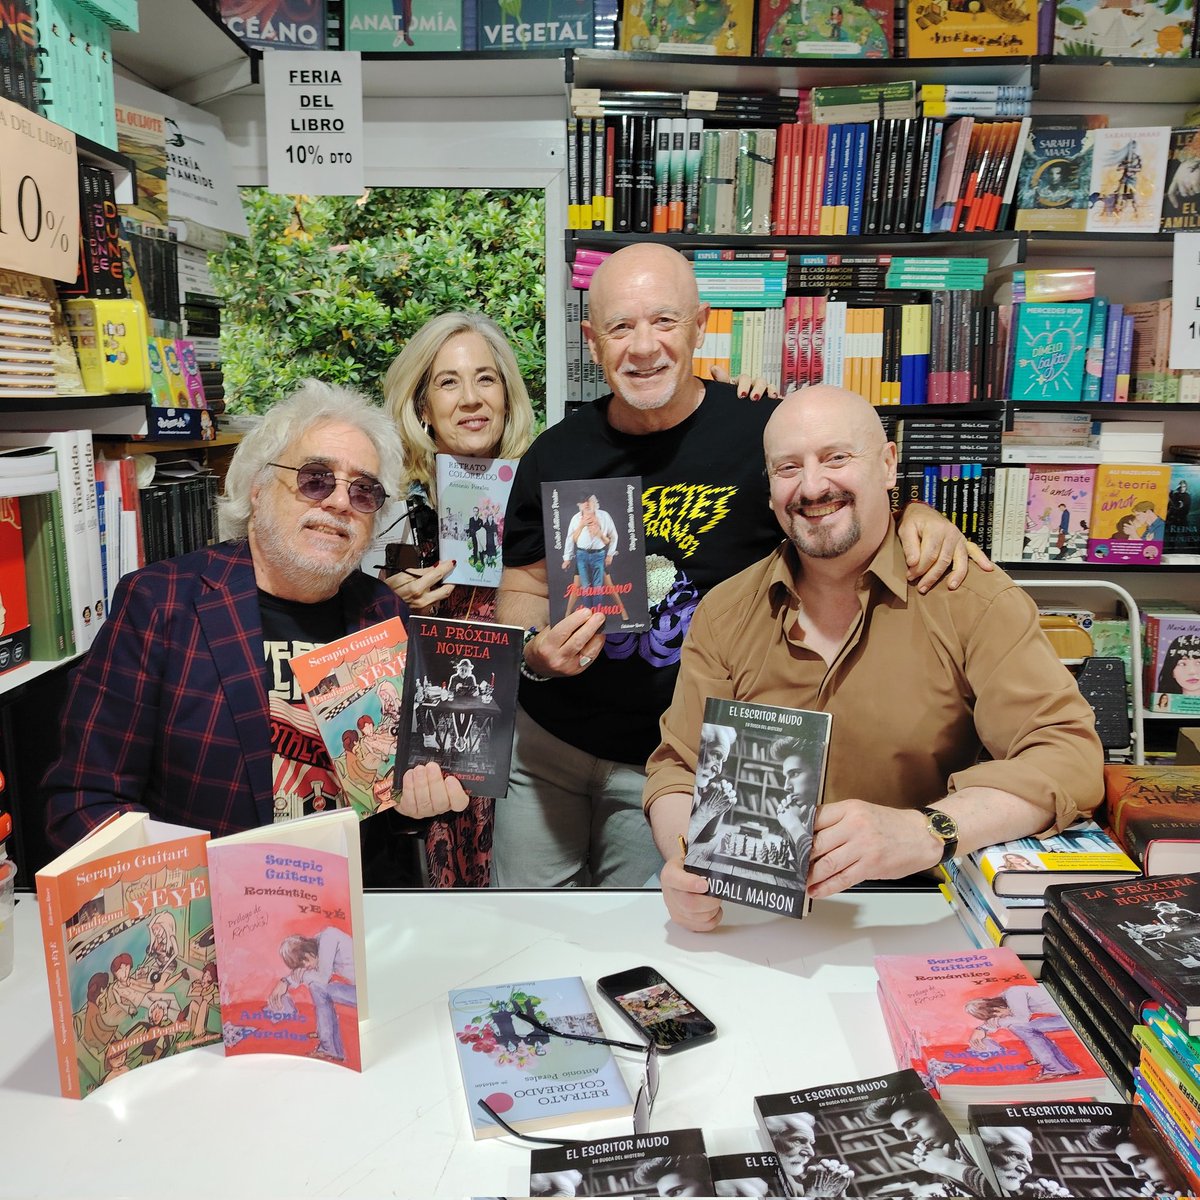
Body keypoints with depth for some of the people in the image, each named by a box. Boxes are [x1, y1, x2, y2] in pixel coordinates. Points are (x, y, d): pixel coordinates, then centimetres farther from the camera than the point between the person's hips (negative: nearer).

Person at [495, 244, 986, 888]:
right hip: (546, 740, 3)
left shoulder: (763, 434, -13)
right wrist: (533, 651, -15)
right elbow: (525, 584, 5)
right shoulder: (556, 454, -3)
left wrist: (916, 517, -22)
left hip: (675, 761, -2)